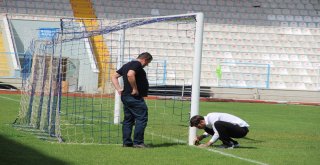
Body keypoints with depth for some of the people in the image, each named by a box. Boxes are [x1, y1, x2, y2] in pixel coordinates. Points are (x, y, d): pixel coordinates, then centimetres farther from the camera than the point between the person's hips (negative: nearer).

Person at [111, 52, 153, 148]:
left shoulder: (127, 65, 20)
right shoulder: (137, 64, -10)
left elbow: (114, 77, 21)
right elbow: (130, 75, -29)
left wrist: (119, 89, 12)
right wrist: (135, 89, -21)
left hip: (125, 96, 10)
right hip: (135, 97, -10)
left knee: (128, 120, 12)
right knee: (141, 118, -6)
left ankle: (127, 142, 12)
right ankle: (138, 142, -9)